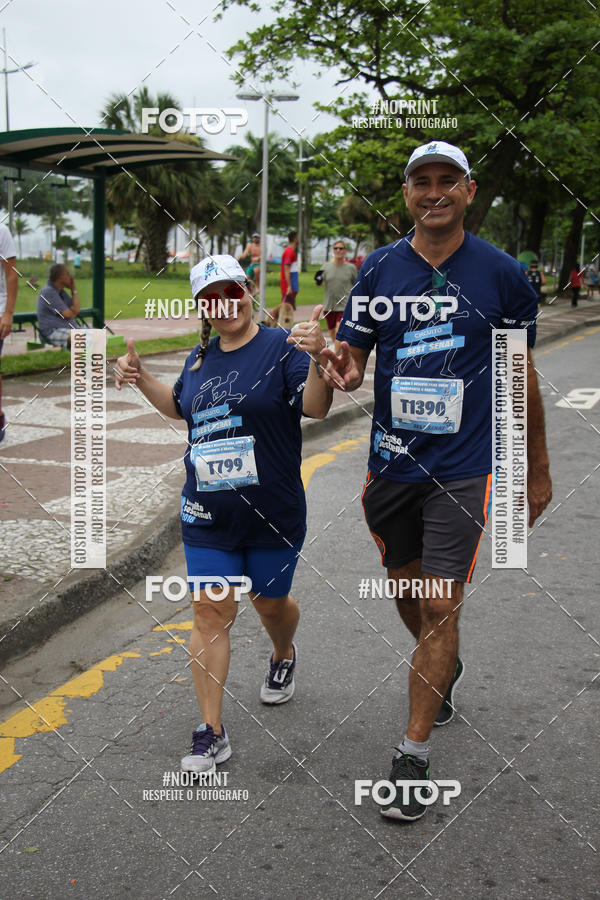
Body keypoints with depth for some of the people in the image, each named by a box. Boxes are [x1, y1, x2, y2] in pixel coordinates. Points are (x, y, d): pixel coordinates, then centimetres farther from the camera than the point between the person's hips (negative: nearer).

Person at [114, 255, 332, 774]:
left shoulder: (280, 347, -8)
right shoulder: (200, 358, 10)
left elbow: (316, 407, -22)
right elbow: (180, 407, 28)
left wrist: (317, 360, -39)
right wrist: (141, 378, 14)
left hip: (273, 514, -3)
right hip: (208, 516, 4)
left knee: (271, 603, 16)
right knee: (210, 613, -2)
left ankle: (283, 657, 51)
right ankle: (212, 734, 5)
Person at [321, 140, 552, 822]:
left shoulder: (501, 274, -3)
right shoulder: (378, 268, 3)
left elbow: (521, 377, 4)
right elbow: (352, 354, 6)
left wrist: (538, 471, 9)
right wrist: (343, 372, -20)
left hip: (462, 471, -3)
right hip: (391, 463, 3)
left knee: (439, 608, -5)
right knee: (406, 590, 17)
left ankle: (413, 754, 8)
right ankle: (445, 668, 49)